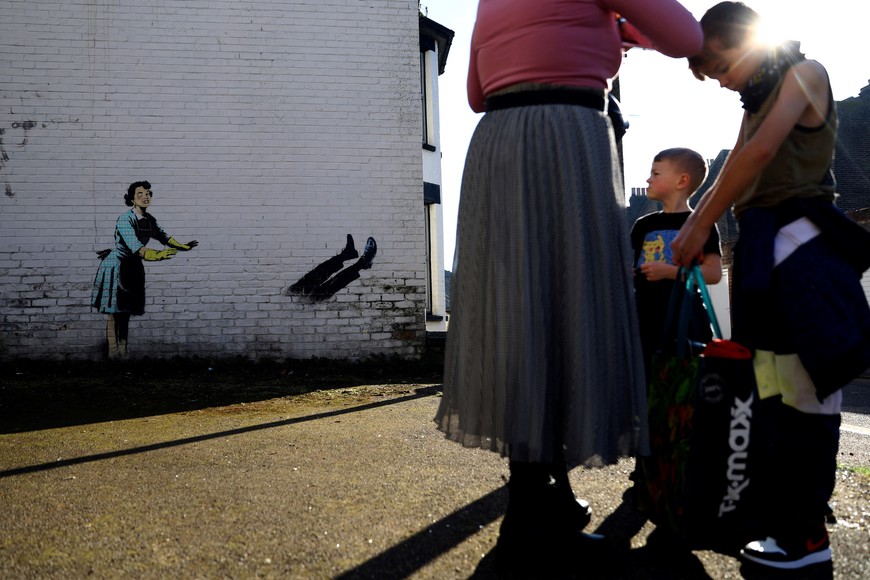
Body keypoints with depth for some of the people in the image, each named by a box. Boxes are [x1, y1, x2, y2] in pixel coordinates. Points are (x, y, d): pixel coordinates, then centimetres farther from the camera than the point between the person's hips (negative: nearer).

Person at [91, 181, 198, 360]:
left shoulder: (148, 219, 2)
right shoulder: (125, 219, -21)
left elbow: (162, 235, 17)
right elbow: (135, 246, -32)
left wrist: (182, 246, 6)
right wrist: (157, 254, -45)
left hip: (132, 267, 7)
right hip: (116, 267, -7)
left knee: (126, 312, 12)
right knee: (115, 313, -4)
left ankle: (123, 354, 19)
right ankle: (113, 354, 3)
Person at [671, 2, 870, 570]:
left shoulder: (805, 74, 1)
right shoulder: (758, 102, 25)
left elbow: (760, 152, -13)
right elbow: (732, 176, 23)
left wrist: (701, 227, -11)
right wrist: (689, 228, 11)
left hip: (800, 243, -9)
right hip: (765, 254, 9)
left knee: (804, 396, -6)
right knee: (774, 398, 7)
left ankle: (807, 535, 1)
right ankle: (786, 525, 13)